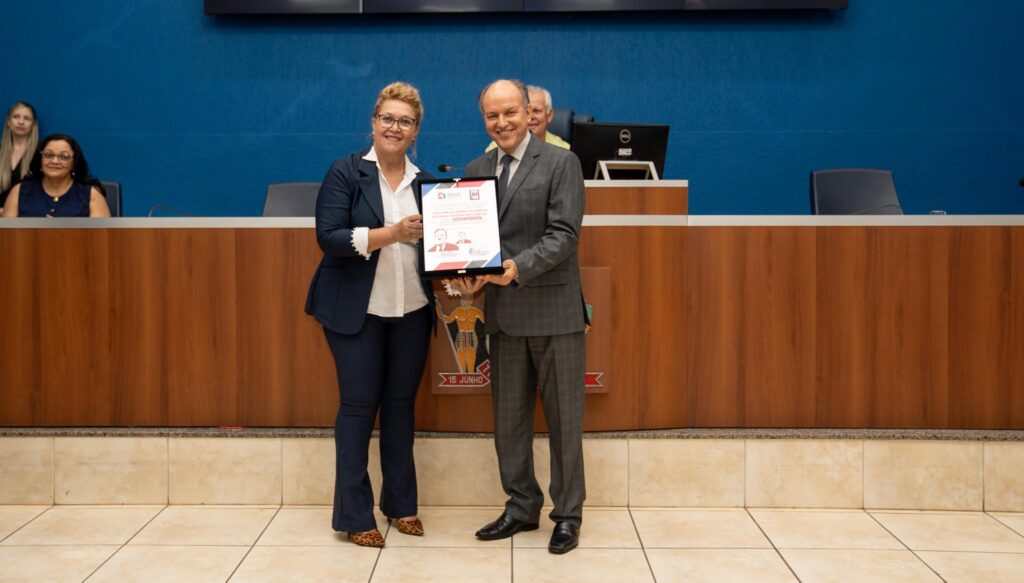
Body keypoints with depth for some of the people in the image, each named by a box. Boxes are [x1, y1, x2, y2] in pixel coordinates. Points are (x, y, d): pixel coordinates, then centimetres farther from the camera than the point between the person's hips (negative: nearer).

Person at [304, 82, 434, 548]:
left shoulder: (424, 182, 9)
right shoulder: (345, 173, -4)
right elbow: (329, 237, -13)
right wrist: (390, 234, -23)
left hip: (411, 309, 4)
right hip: (356, 310, -4)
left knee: (401, 402, 11)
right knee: (358, 404, 2)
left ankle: (401, 502, 25)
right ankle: (354, 514, 12)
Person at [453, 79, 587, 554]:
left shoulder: (561, 162, -5)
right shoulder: (476, 170, 11)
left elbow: (564, 234, -13)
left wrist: (517, 267, -27)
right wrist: (463, 271, -12)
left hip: (552, 309, -5)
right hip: (503, 313, 5)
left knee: (563, 418, 5)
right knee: (508, 419, 13)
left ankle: (568, 515, 18)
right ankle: (521, 507, 28)